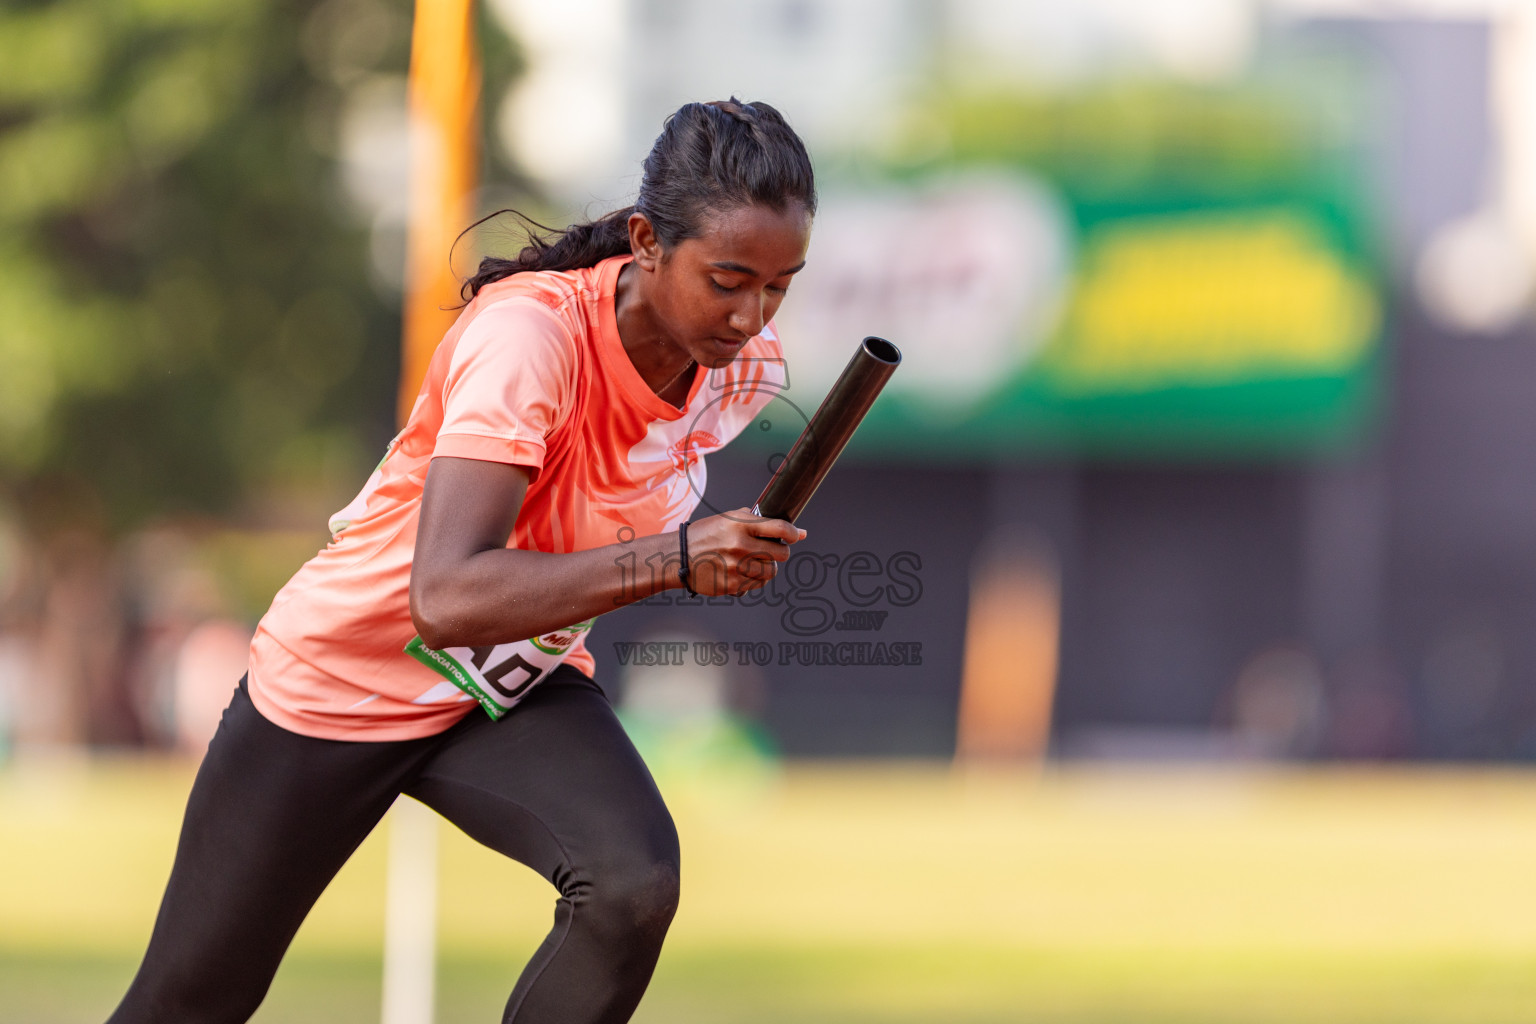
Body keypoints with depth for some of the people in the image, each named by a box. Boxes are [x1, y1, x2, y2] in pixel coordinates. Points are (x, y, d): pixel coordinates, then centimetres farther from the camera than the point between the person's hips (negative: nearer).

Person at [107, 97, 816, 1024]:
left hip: (520, 692, 4)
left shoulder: (748, 367, -13)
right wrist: (671, 558, -49)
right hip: (341, 675, -4)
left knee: (634, 884, -28)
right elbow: (446, 599, -45)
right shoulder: (528, 333, -35)